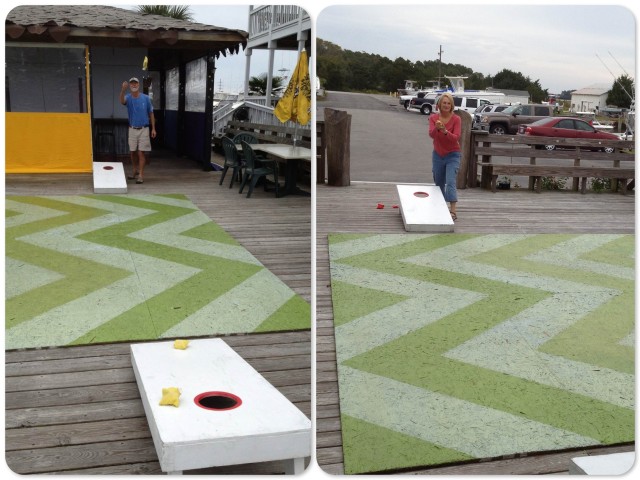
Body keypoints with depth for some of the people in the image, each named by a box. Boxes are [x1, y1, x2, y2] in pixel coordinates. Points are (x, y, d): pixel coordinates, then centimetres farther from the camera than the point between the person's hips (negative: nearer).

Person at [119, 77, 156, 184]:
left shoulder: (146, 98, -3)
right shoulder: (128, 97, -4)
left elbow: (151, 113, 4)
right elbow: (122, 101, -29)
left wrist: (153, 129, -2)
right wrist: (123, 90, -49)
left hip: (143, 129, -2)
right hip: (132, 129, 2)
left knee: (141, 153, -6)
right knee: (133, 152, 11)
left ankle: (141, 175, -5)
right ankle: (135, 172, 27)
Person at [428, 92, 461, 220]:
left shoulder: (456, 119, -10)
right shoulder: (433, 117, -2)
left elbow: (456, 138, -20)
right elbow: (431, 134, -17)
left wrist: (445, 131, -37)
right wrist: (436, 128, -38)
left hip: (452, 155, -4)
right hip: (437, 155, 4)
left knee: (450, 182, -18)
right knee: (439, 183, 14)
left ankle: (453, 211, -22)